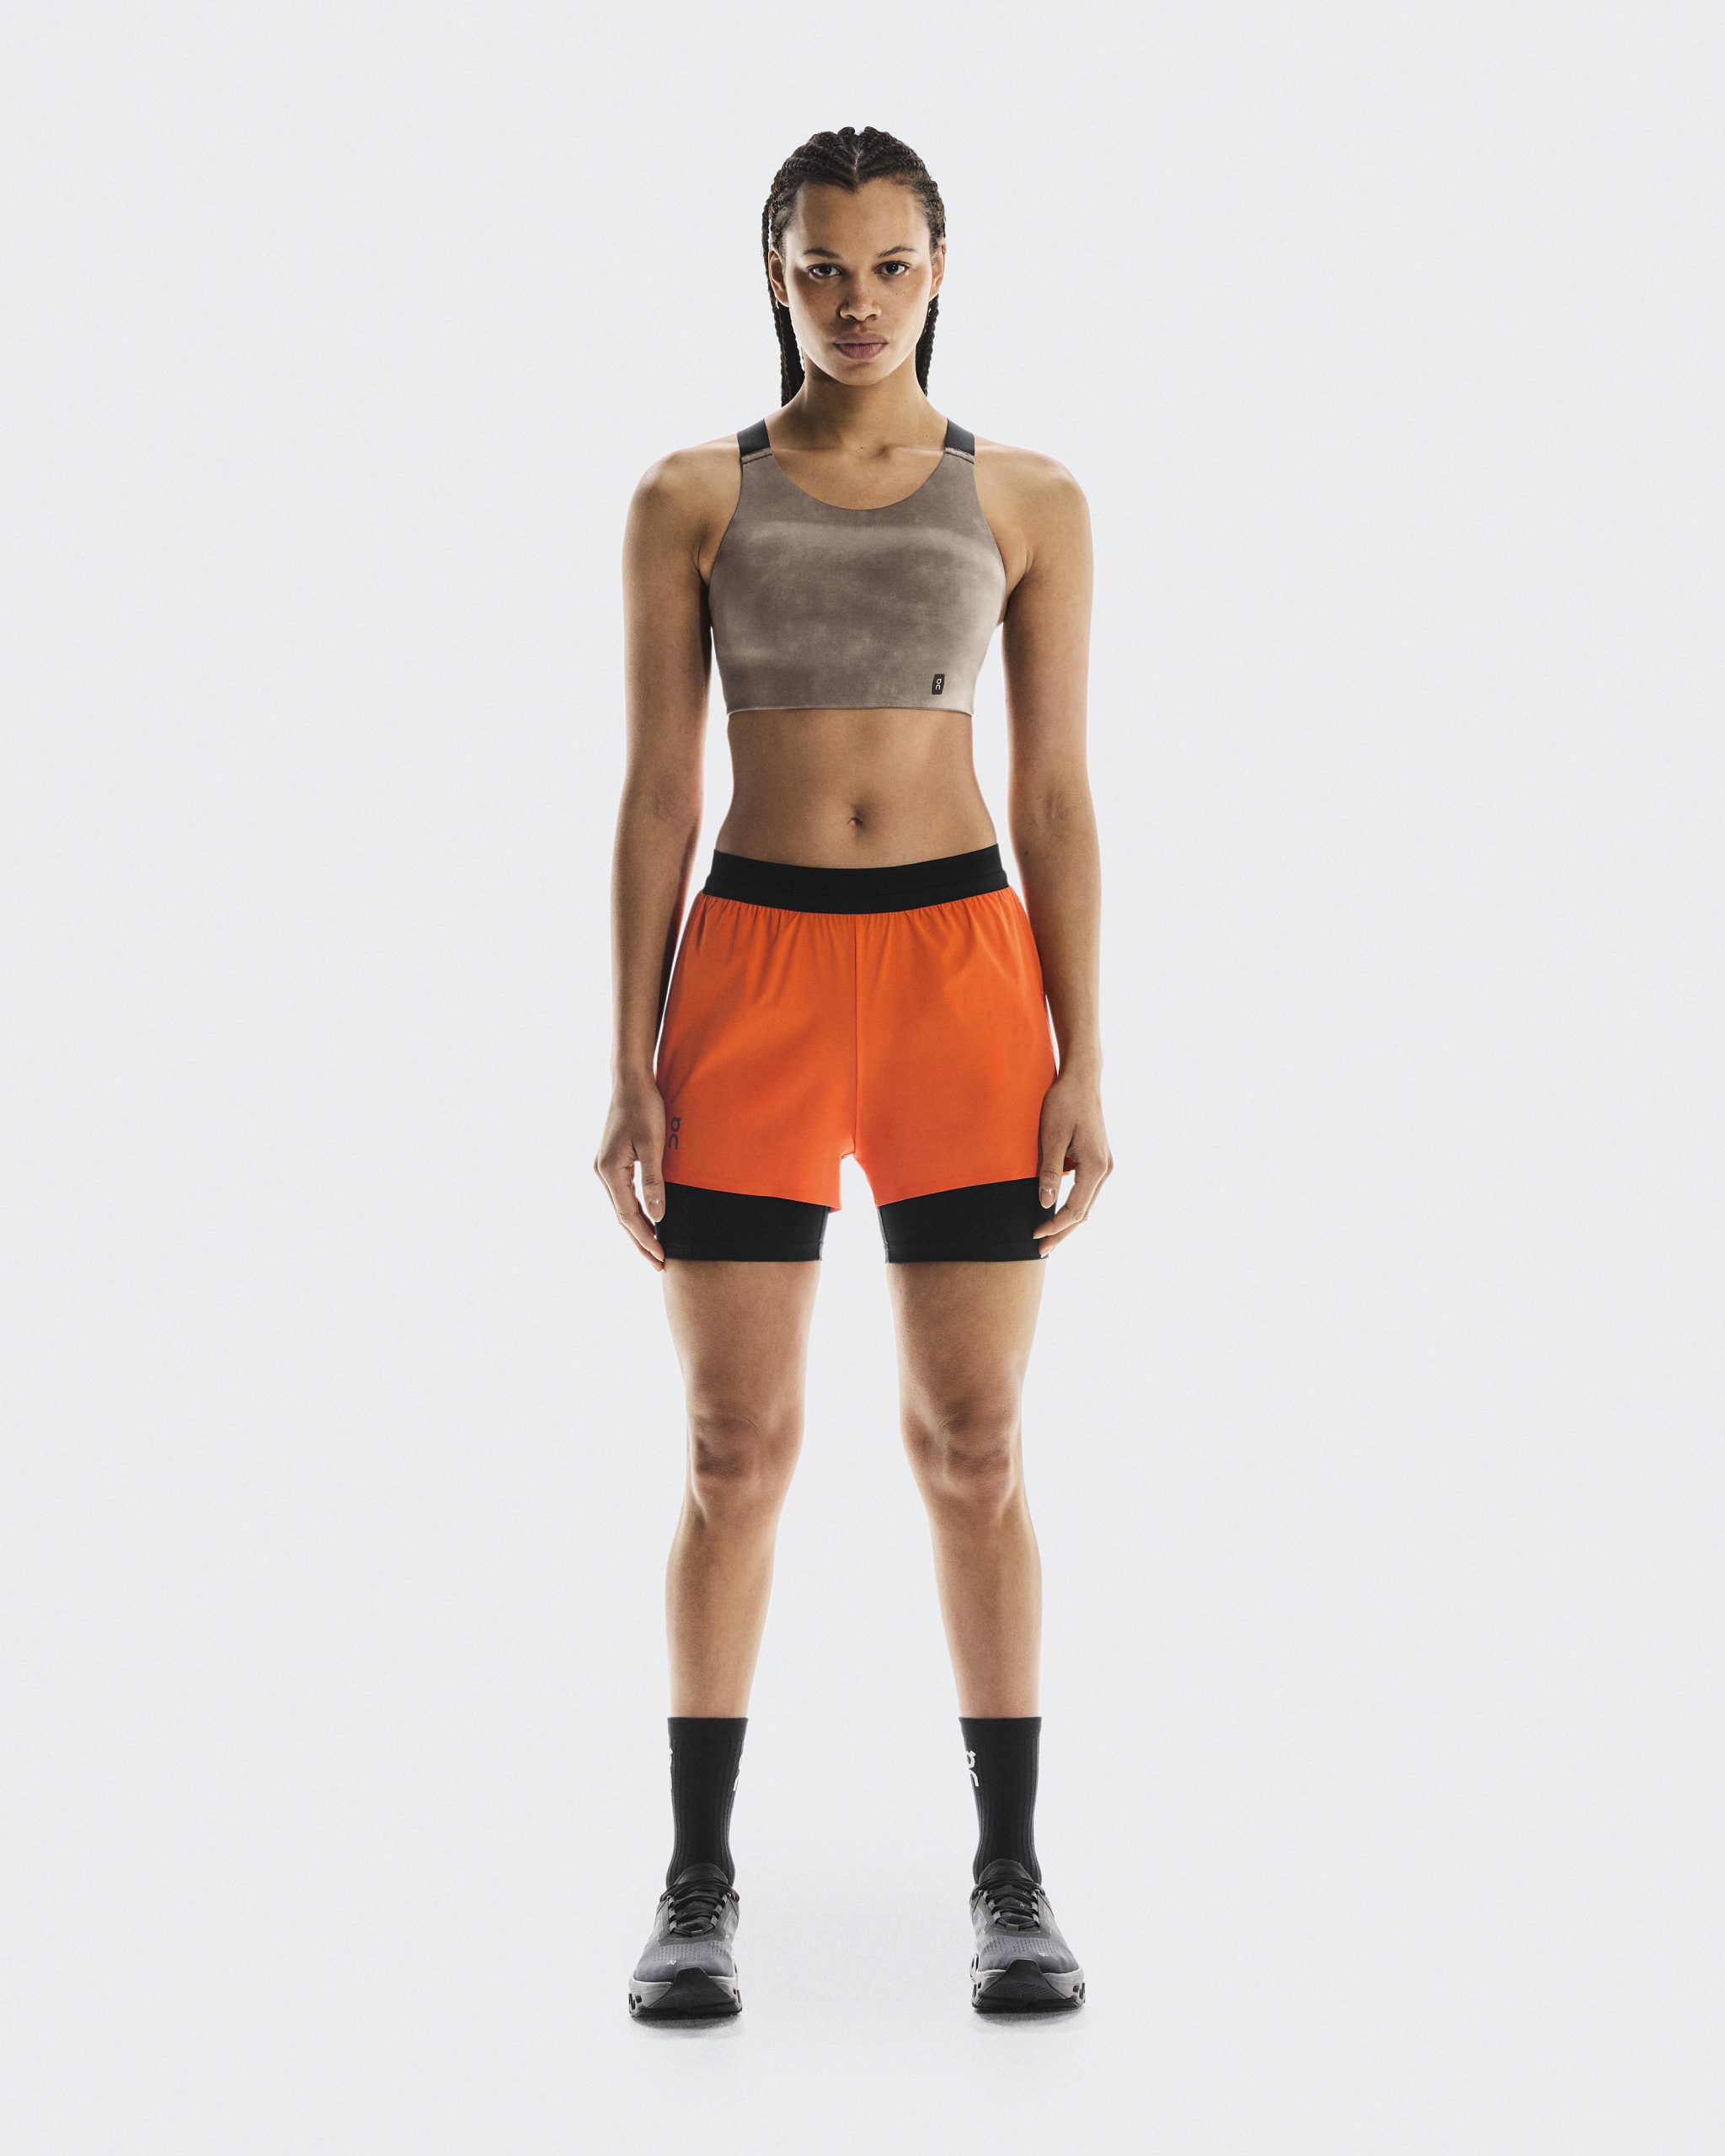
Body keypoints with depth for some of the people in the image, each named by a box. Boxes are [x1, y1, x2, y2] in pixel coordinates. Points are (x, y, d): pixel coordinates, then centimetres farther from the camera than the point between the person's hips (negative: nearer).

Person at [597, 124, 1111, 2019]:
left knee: (973, 1444, 3)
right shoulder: (690, 500, 5)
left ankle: (1011, 1878, 16)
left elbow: (1056, 798, 5)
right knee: (736, 1446, 2)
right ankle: (699, 1881, 15)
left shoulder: (1028, 503, 6)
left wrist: (1081, 1064, -2)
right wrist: (631, 1069, -2)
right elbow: (656, 796, 3)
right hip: (754, 968, 0)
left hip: (963, 967, 0)